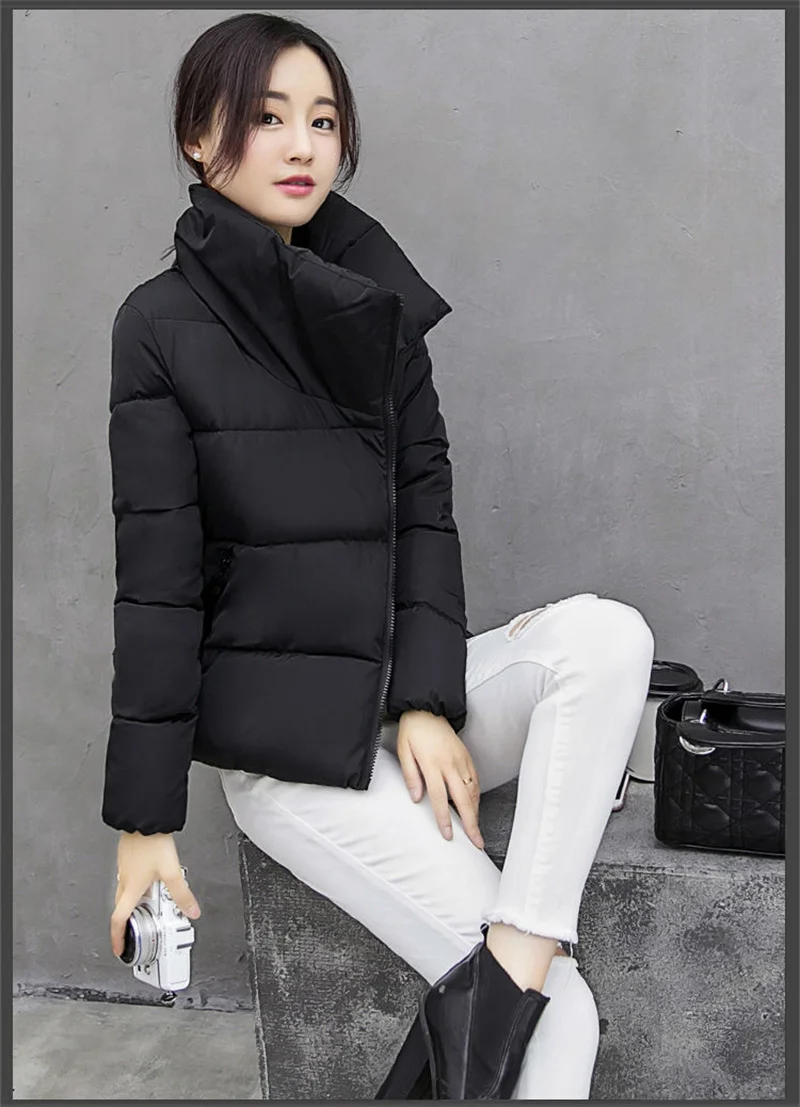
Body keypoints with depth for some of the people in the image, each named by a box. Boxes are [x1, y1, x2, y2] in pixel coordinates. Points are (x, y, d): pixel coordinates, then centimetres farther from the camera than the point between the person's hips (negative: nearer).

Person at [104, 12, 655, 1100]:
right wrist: (144, 815, -7)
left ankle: (513, 967, -26)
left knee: (607, 631, -27)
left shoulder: (377, 303, 10)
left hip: (404, 697, 5)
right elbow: (156, 571, -7)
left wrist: (428, 702, -11)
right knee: (563, 1012, -16)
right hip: (283, 735, -5)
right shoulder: (163, 323, -3)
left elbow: (426, 510, 4)